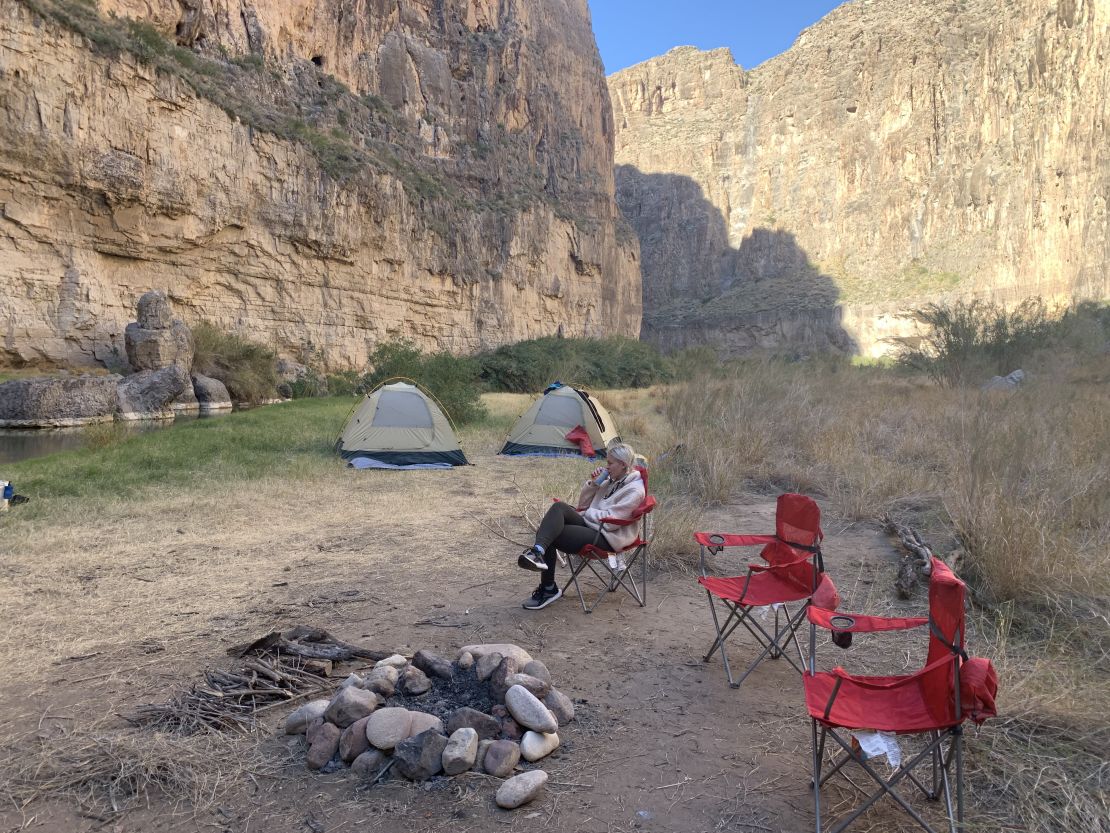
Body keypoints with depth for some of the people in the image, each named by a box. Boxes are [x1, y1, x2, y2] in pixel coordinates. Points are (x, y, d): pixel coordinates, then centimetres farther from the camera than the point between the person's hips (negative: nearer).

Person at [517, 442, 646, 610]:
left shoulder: (634, 490, -10)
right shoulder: (611, 480, 17)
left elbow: (611, 520, -18)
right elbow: (583, 503, 21)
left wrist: (587, 512, -4)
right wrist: (593, 483, 4)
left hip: (606, 538, -8)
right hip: (589, 525, 8)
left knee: (551, 535, -22)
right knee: (559, 506, -23)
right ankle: (539, 551, -32)